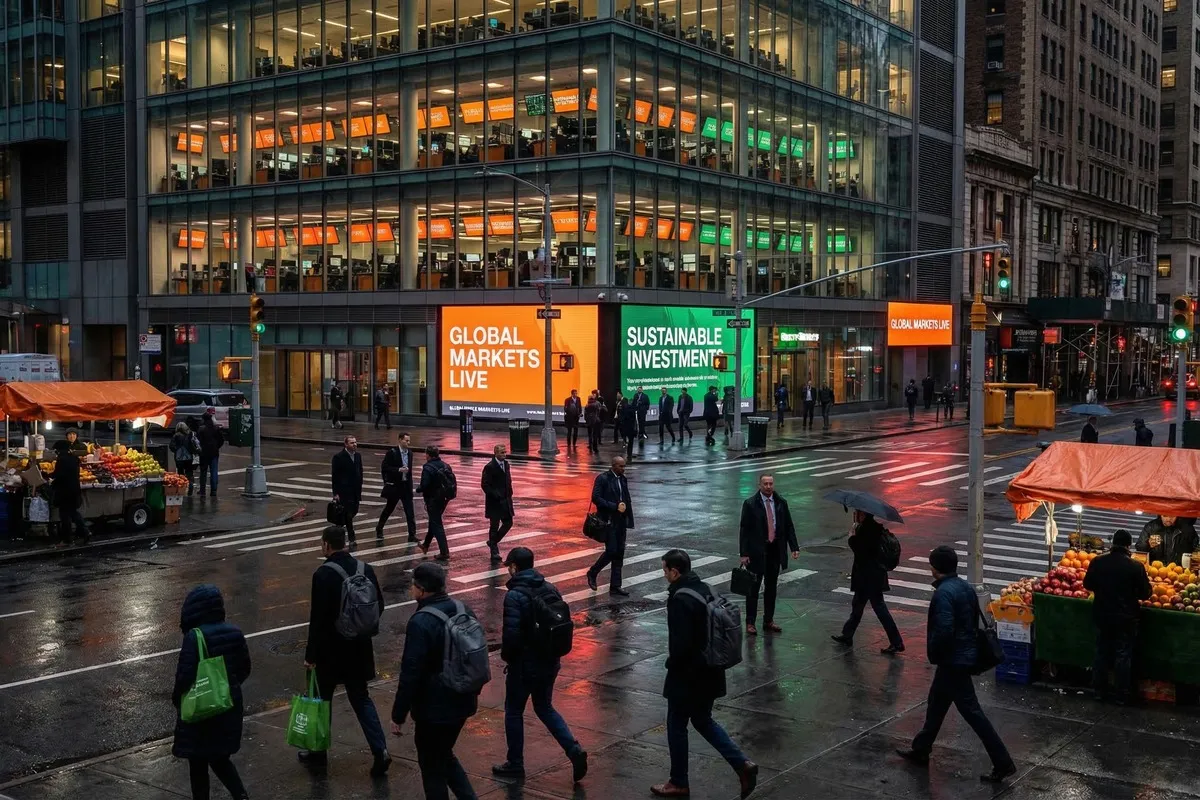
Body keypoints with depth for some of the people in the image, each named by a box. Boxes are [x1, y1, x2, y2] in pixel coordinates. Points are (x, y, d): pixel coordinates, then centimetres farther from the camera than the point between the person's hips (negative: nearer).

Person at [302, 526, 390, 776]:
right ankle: (380, 750, 1)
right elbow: (379, 604, 6)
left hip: (331, 648, -5)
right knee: (360, 697, 13)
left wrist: (310, 654, -11)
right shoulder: (365, 569, 0)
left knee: (323, 699, 12)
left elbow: (318, 619, -18)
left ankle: (318, 752, 26)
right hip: (359, 646, 5)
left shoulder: (323, 575, -18)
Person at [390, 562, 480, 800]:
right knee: (444, 755, 24)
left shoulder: (420, 623, -23)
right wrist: (473, 690, 24)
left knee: (432, 765, 9)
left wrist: (398, 715, -13)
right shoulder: (465, 611, 2)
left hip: (434, 709, -8)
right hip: (462, 702, 8)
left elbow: (410, 674, -22)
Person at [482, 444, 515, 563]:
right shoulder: (489, 467, -15)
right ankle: (494, 552, 10)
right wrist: (495, 495, -21)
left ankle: (493, 542, 29)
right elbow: (484, 485, -16)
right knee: (494, 526, 2)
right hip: (494, 502, -7)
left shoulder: (506, 464, 8)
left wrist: (509, 493, 7)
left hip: (506, 500, 7)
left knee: (508, 523, 10)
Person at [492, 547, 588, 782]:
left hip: (524, 665, -7)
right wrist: (552, 650, 15)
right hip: (550, 663, 7)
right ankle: (574, 750, 8)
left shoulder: (515, 596, -19)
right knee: (545, 708, 21)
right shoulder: (550, 589, 2)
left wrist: (506, 656, -6)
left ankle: (515, 764, 23)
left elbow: (511, 635, -24)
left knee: (514, 712, 13)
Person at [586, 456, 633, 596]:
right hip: (608, 521, -7)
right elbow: (596, 498, -17)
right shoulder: (602, 478, -9)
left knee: (619, 553, 5)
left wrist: (629, 520, 8)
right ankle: (592, 573, 14)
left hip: (621, 521, 7)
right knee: (611, 551, -10)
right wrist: (615, 506, -20)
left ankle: (615, 586, 10)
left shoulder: (623, 479, 12)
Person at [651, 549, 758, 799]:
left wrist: (672, 664, -7)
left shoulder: (680, 599, -23)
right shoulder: (704, 589, 4)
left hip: (688, 675, -8)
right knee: (703, 721, 21)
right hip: (710, 671, 8)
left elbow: (680, 642, -26)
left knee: (677, 726, 9)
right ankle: (742, 764, 11)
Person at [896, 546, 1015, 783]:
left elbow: (943, 630, -29)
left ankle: (1002, 762, 0)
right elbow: (974, 620, 13)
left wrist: (933, 653, -12)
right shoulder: (965, 587, 6)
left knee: (971, 711, -3)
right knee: (936, 703, 21)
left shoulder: (943, 593, -22)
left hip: (953, 659, -10)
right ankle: (920, 750, 33)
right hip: (965, 653, 10)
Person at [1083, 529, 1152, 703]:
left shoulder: (1097, 562, -8)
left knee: (1101, 653, 16)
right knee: (1123, 656, 8)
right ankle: (1121, 695, 15)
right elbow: (1145, 593, -7)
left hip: (1101, 615, 3)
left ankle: (1100, 691, 23)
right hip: (1126, 617, -3)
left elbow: (1087, 585, 5)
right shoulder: (1136, 567, -16)